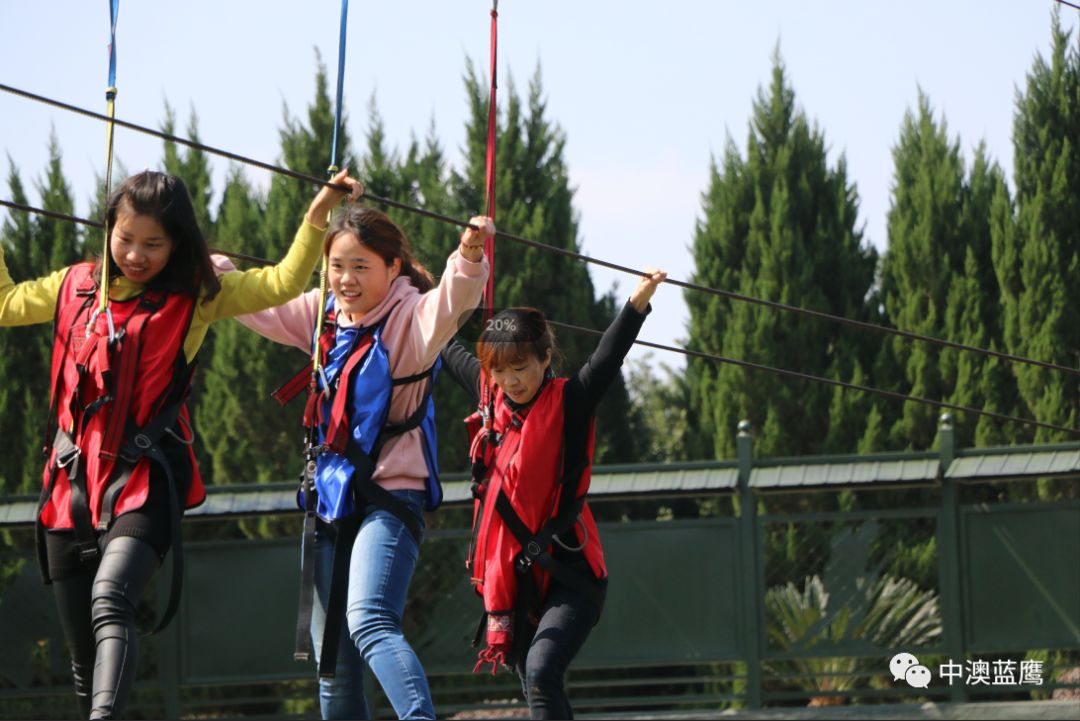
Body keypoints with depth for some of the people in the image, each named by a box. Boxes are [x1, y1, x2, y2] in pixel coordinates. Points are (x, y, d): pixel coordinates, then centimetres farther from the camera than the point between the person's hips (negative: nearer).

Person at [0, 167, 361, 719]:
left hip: (144, 481, -5)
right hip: (71, 484, 5)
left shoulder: (194, 296, 4)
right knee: (84, 655, 8)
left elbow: (283, 283, 0)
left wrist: (316, 217, -11)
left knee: (109, 602, -31)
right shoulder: (76, 286, 13)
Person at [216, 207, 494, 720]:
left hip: (390, 499, -8)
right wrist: (217, 272, 7)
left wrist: (469, 258, -52)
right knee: (332, 663, 11)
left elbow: (451, 302, -33)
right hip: (330, 500, 8)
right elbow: (258, 305, 22)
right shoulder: (324, 315, 8)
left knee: (369, 624, -29)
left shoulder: (410, 318, -12)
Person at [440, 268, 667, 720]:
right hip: (510, 576, 7)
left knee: (542, 671, -24)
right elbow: (448, 352, 25)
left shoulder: (568, 403, -9)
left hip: (569, 576, -7)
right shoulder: (492, 397, 7)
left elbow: (606, 359, -26)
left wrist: (638, 303, -42)